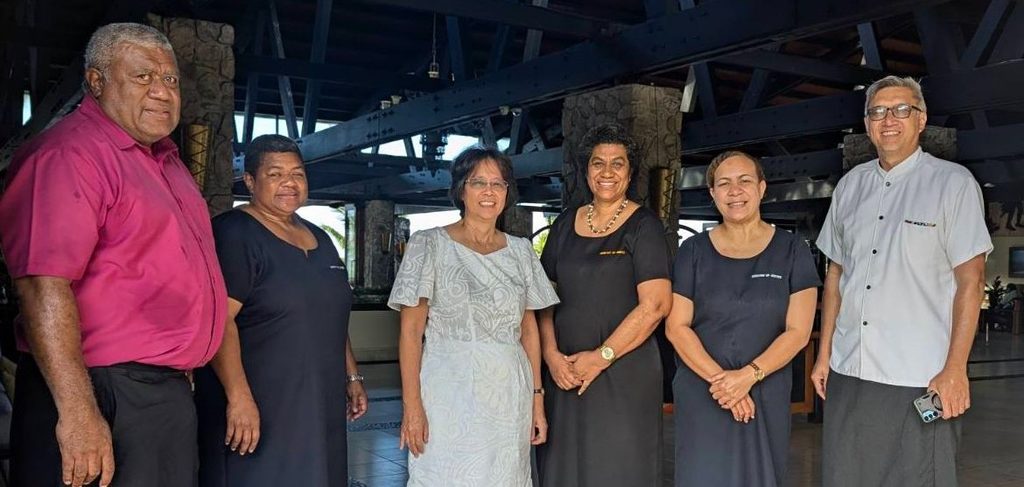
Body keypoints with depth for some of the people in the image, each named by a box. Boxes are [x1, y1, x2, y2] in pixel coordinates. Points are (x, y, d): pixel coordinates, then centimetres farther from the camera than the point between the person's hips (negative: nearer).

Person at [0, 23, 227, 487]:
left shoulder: (164, 160, 16)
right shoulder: (69, 155, -14)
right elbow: (44, 286, -24)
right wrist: (77, 411, -28)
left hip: (172, 393, 9)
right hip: (101, 396, -9)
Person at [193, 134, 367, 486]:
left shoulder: (319, 239, 15)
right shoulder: (234, 234, -10)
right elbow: (219, 319, -19)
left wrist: (352, 377, 18)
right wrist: (239, 396, -25)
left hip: (317, 406, 8)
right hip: (257, 407, -7)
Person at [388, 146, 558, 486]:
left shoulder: (520, 251, 9)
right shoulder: (429, 245, -2)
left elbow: (529, 330, 12)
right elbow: (411, 331, -6)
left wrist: (537, 397, 6)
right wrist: (411, 406, -13)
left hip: (511, 396, 4)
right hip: (449, 394, -3)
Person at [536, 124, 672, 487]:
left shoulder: (643, 226, -3)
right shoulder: (565, 225, 10)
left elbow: (656, 305, -12)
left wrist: (602, 356, -14)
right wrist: (551, 355, -5)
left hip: (625, 372, -4)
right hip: (565, 374, 4)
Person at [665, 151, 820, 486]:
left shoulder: (791, 251, 2)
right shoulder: (693, 251, 4)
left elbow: (798, 331, -4)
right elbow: (676, 327, -2)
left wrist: (748, 376, -16)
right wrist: (719, 379, -14)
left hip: (766, 395, 0)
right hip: (701, 395, 0)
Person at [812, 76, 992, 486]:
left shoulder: (953, 183, -2)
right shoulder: (850, 185, 11)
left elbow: (970, 281, -6)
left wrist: (955, 370, -11)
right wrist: (824, 353, 11)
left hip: (921, 380, -4)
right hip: (847, 374, 4)